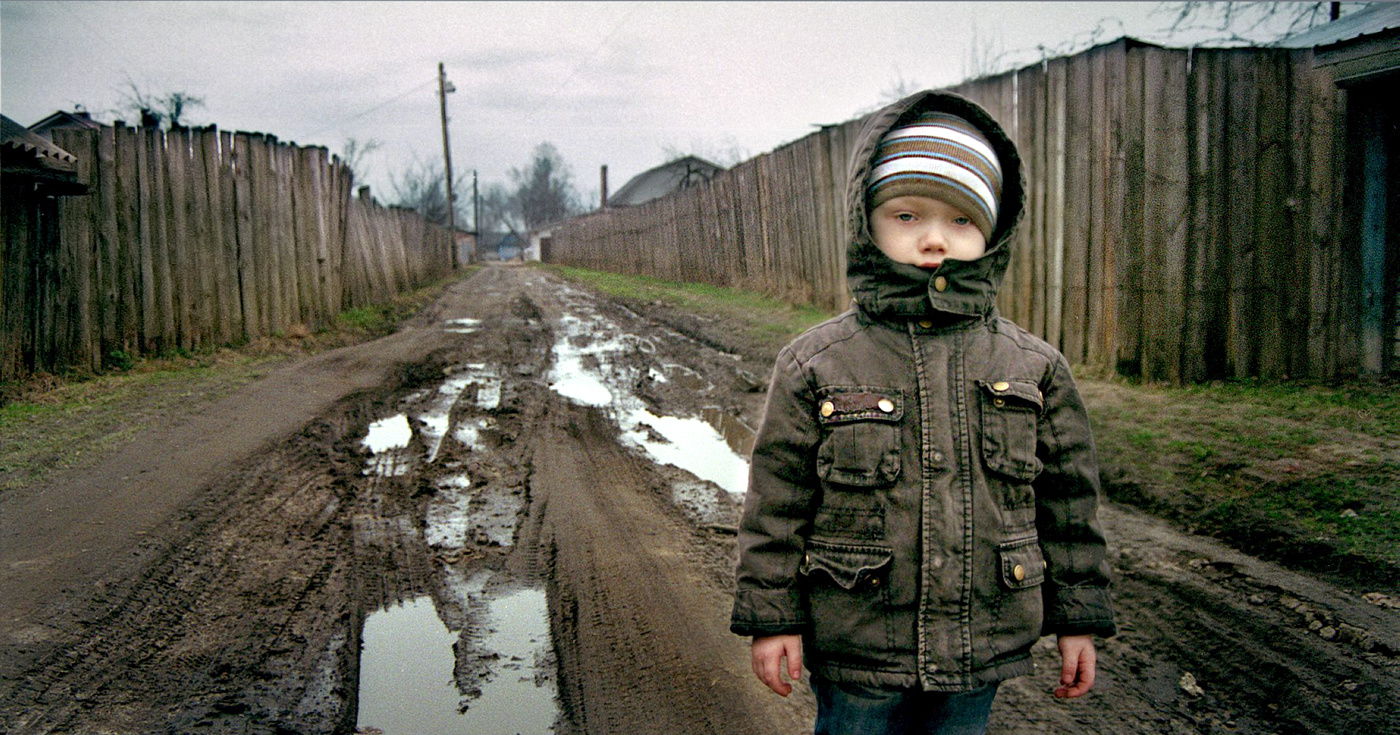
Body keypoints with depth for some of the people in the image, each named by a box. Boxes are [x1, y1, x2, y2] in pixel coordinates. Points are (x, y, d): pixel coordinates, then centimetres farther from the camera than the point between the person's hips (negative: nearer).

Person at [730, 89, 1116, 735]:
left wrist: (1078, 620, 8)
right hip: (854, 650, -2)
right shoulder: (814, 365, -8)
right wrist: (771, 615, -3)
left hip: (977, 651, 2)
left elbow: (1066, 497, 5)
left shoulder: (1035, 368, -2)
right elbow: (777, 499, -4)